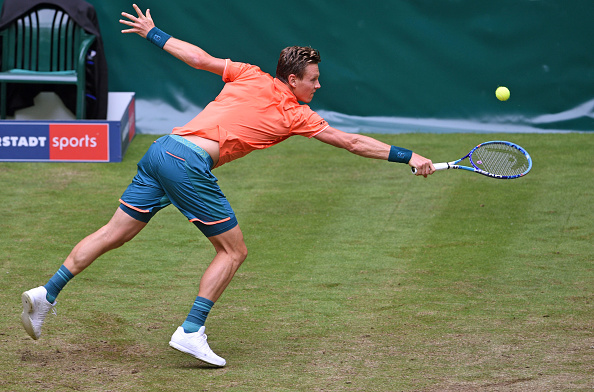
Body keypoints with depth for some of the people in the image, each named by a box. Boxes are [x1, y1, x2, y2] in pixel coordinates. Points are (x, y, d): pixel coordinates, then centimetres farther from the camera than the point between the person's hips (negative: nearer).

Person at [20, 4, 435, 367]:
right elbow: (352, 142, 7)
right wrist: (407, 157, 13)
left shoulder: (251, 77, 16)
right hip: (191, 165, -7)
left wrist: (152, 34, 32)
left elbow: (200, 58, 19)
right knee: (234, 250, 7)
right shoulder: (294, 116, 4)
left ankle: (47, 293, 9)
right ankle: (191, 332, 0)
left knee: (116, 232, 13)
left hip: (161, 150, 7)